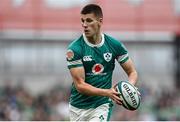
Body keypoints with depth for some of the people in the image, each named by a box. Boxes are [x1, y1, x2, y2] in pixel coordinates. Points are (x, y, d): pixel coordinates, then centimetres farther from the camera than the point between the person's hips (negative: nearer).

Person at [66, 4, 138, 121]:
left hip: (102, 106, 0)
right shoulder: (74, 49, -13)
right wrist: (107, 92, -30)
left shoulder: (115, 45, -5)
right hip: (78, 107, 1)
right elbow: (80, 85, -17)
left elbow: (132, 72, 4)